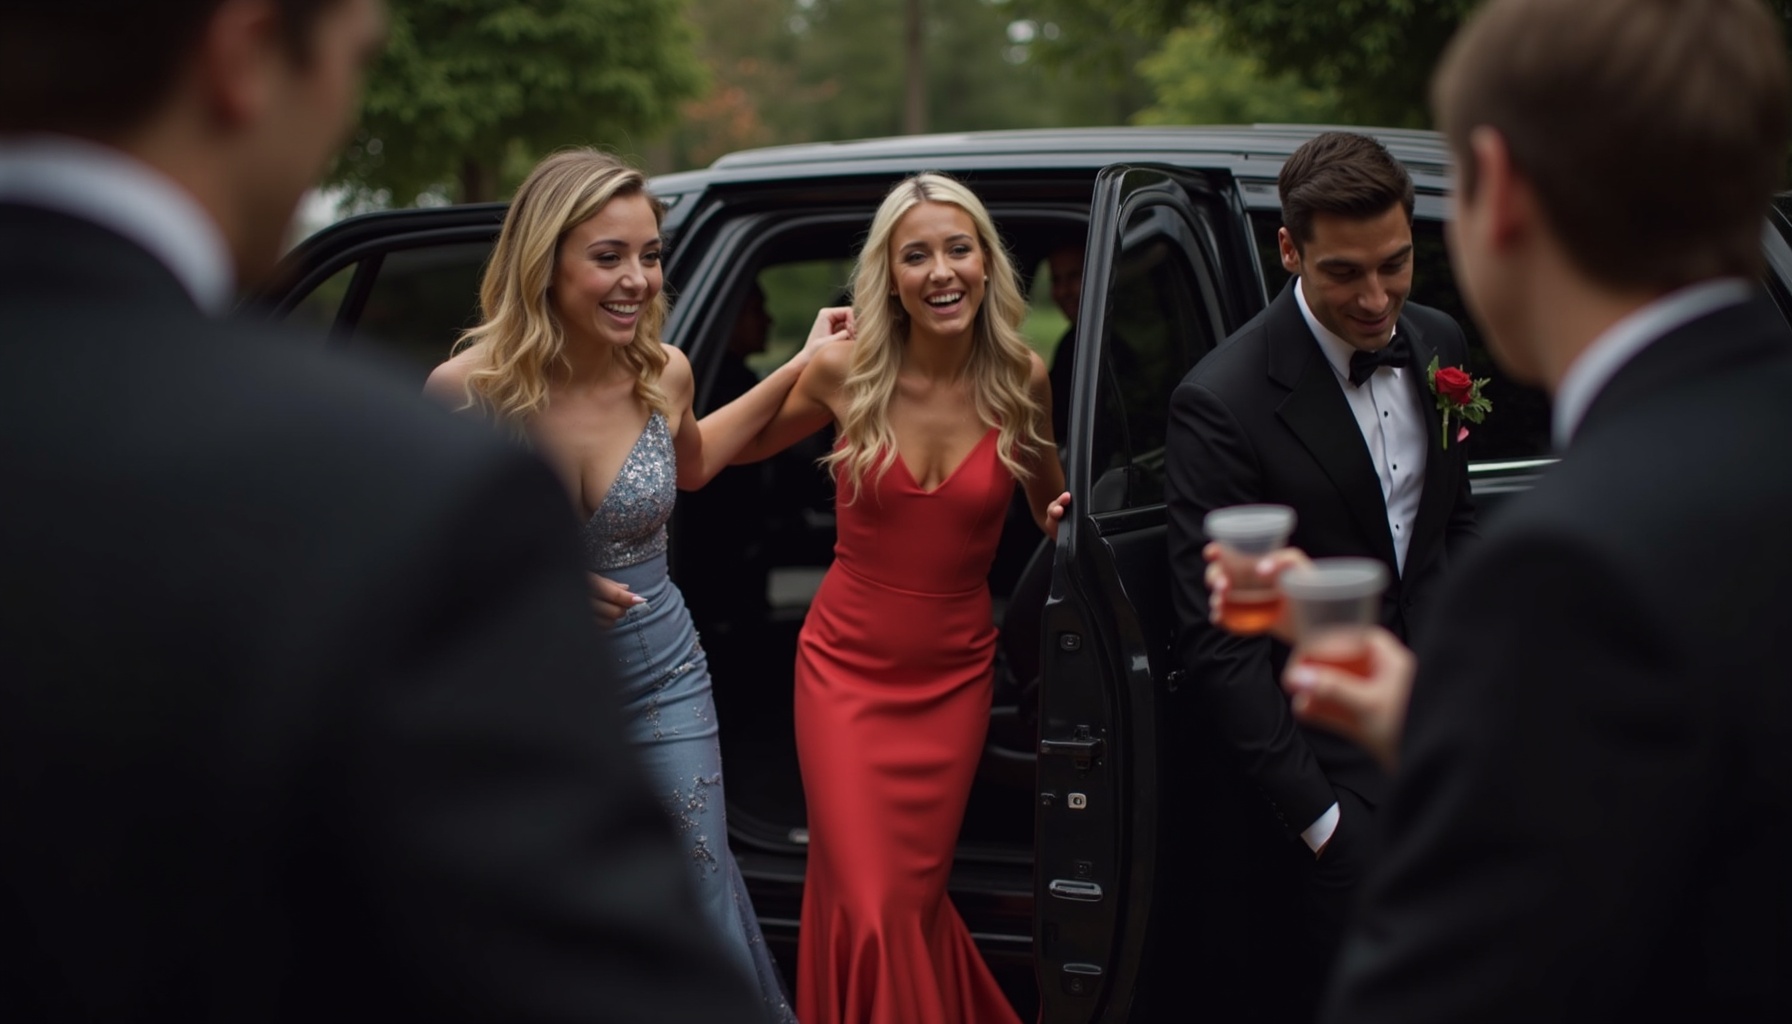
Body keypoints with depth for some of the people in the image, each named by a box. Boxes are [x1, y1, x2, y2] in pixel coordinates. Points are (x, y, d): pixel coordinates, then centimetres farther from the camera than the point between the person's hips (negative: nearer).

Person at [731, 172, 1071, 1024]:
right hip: (846, 664, -1)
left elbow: (1049, 503, 10)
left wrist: (1065, 523, -9)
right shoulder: (848, 370, -9)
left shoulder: (1020, 380, -7)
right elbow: (741, 448, 9)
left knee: (916, 896, 9)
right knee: (867, 905, -6)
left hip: (954, 673, 1)